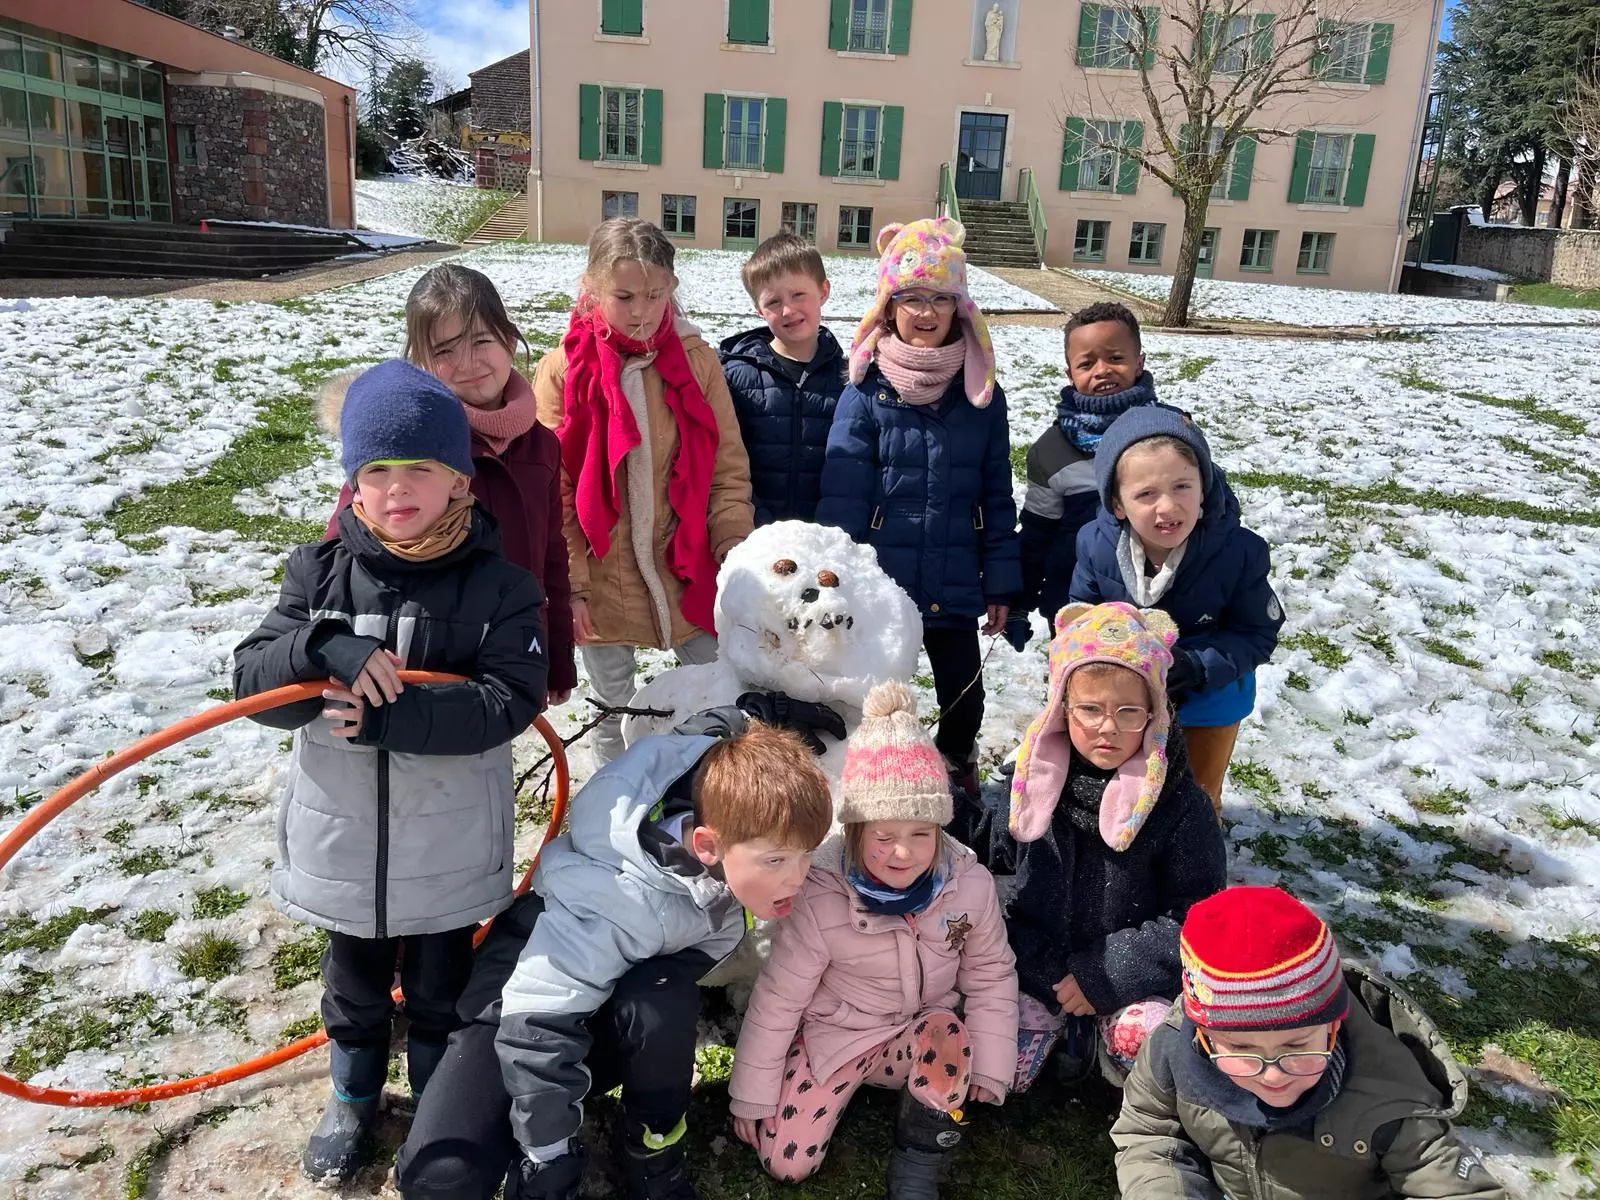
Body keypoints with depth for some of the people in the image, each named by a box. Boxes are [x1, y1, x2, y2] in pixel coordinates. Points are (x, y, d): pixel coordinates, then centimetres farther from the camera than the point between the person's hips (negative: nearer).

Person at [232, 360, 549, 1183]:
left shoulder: (497, 586, -14)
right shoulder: (319, 573, -6)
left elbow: (511, 700, -23)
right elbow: (253, 678, -11)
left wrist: (390, 716, -30)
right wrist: (326, 647, -30)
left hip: (450, 847, -2)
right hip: (343, 837, 3)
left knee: (441, 989, 19)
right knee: (354, 985, 24)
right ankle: (354, 1098, 50)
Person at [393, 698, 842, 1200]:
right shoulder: (622, 903, -41)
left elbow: (705, 733, -3)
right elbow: (540, 1027, -35)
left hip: (632, 1003, 5)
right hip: (528, 999, -4)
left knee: (663, 1004, -35)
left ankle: (653, 1156, -7)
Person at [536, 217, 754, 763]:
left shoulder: (696, 359, -3)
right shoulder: (563, 370, -7)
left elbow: (728, 469, 0)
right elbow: (554, 492, -6)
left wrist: (734, 552, -9)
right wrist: (571, 584, -9)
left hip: (687, 571, 1)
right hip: (602, 584, -1)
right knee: (615, 717, 16)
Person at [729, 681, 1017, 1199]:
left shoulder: (970, 885, -20)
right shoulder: (821, 901, -26)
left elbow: (991, 976, -4)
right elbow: (777, 1000, -14)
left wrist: (987, 1065, -6)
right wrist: (753, 1095, -7)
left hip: (924, 1031, 1)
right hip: (837, 1034, -1)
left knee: (948, 1033, -34)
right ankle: (853, 1083, 19)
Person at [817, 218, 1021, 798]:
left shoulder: (982, 395, 0)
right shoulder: (866, 393, -9)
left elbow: (996, 497, 4)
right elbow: (841, 497, -11)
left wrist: (1000, 581, 4)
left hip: (953, 587, 2)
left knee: (965, 694, 14)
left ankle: (956, 768, 44)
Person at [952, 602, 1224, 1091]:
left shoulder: (1179, 802, -13)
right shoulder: (1040, 780, -4)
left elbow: (1193, 919, -12)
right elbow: (999, 843, 15)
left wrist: (1108, 972, -19)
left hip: (1133, 978, -2)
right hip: (1037, 967, 3)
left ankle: (1104, 1042, 4)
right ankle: (1062, 1028, 16)